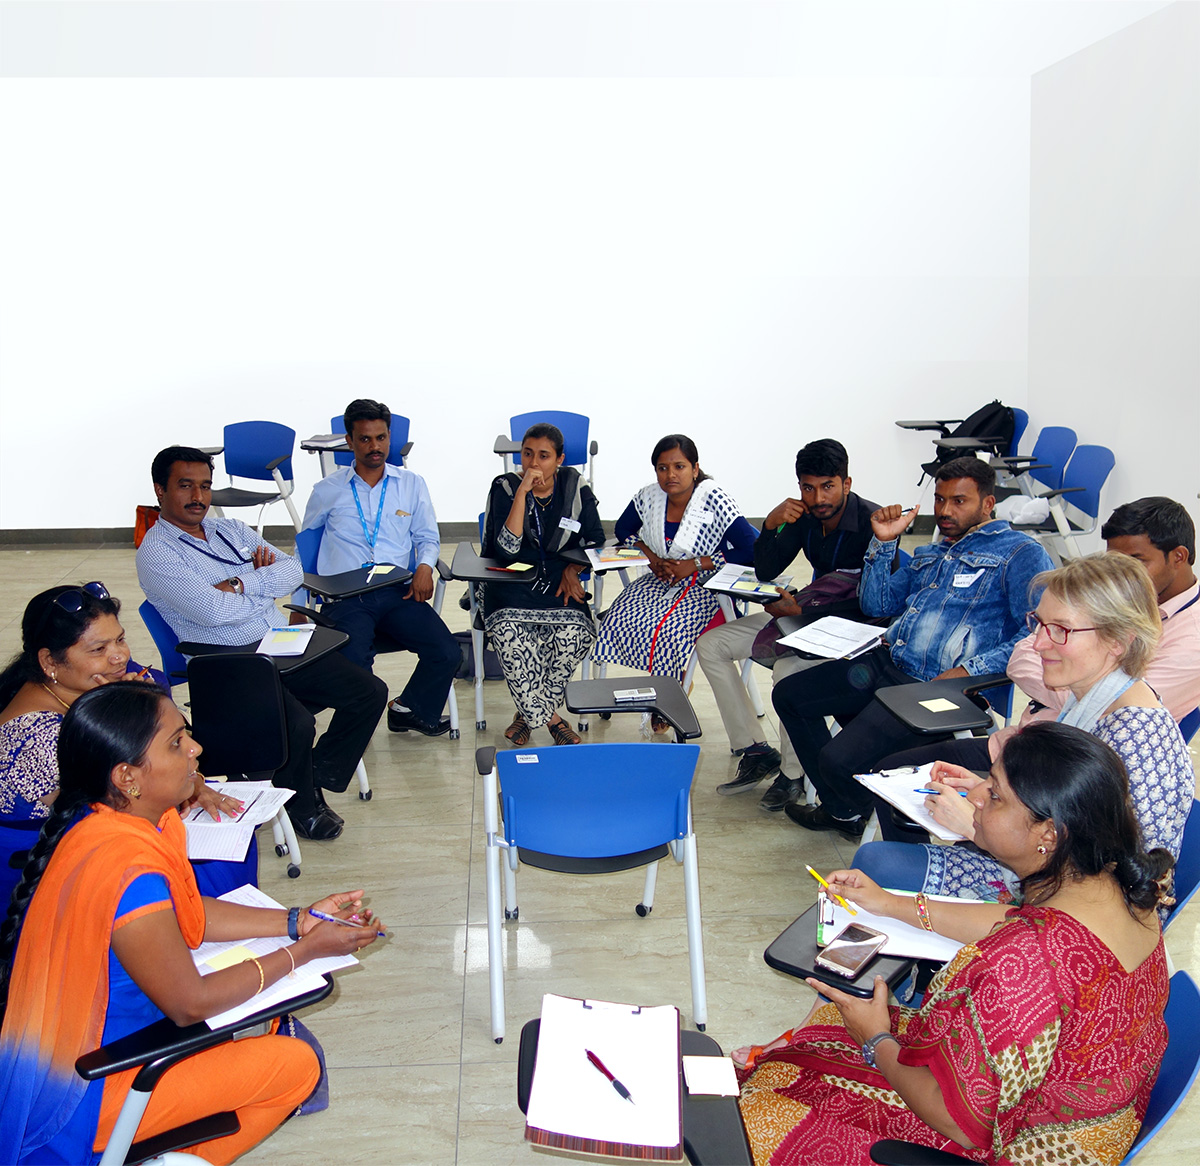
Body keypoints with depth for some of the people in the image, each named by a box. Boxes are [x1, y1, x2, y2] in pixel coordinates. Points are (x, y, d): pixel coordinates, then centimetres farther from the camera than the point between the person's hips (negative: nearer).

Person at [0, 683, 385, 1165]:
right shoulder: (127, 870, -33)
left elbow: (188, 913, 8)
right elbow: (189, 1003, -22)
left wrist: (297, 921, 0)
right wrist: (305, 950, -13)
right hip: (81, 1092, -9)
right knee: (295, 1064, -5)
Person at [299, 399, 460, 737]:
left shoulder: (412, 484, 16)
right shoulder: (327, 491, 13)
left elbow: (427, 537, 18)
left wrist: (425, 566, -6)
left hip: (399, 593, 2)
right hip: (345, 596, -2)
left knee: (447, 654, -19)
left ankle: (409, 709, 9)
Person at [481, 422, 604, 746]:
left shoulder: (574, 486, 2)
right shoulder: (505, 487, -5)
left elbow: (595, 540, 9)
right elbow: (508, 550, -18)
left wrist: (572, 568, -9)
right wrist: (522, 492, -22)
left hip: (560, 584, 2)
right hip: (511, 584, -2)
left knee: (575, 634, -29)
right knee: (511, 634, -33)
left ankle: (529, 713, -8)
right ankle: (550, 718, -16)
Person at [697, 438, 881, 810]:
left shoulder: (871, 521, -21)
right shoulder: (804, 516, -2)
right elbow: (766, 572, 2)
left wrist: (802, 609, -29)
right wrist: (772, 525, -17)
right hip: (808, 611, 8)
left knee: (788, 668, -36)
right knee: (711, 646, -1)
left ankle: (793, 772, -12)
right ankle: (756, 751, 1)